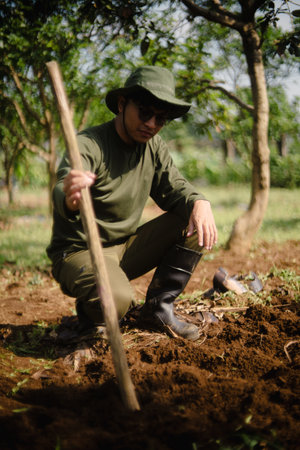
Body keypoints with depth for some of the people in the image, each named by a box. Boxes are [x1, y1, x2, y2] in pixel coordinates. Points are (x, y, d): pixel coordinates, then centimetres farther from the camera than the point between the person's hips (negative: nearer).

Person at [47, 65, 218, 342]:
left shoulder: (153, 146, 3)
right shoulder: (89, 145, -21)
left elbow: (174, 188, 4)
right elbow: (63, 192, -38)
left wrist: (200, 202, -21)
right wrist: (70, 200, -64)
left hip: (125, 246, 7)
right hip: (80, 250, -7)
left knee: (195, 223, -9)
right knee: (115, 299, -37)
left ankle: (158, 308, 0)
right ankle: (90, 309, 1)